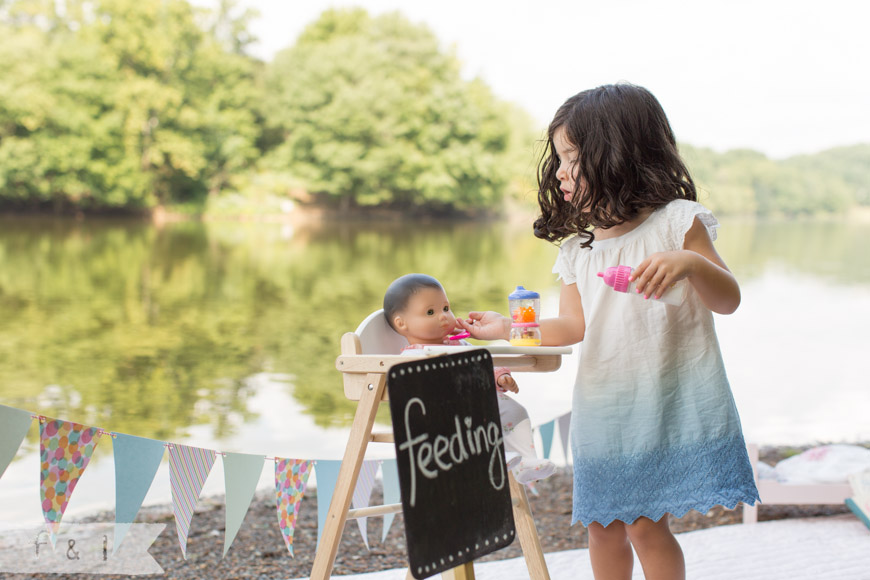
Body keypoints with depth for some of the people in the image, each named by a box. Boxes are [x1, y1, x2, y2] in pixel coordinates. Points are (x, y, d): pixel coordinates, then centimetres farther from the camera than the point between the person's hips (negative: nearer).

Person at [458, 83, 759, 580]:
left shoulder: (677, 221, -4)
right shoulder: (577, 248, 11)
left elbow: (727, 300, -8)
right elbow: (573, 326, 9)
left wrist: (690, 263, -26)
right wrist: (507, 328, 2)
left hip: (668, 401, -5)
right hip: (603, 408, 6)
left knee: (644, 523, -5)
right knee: (604, 525, 10)